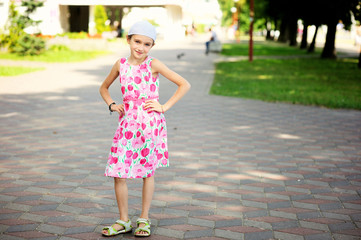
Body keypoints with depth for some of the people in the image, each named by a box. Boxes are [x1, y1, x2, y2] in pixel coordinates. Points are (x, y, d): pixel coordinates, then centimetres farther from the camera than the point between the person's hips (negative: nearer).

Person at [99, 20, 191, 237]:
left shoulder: (154, 65, -5)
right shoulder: (121, 64, 5)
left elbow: (185, 85, -6)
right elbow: (104, 88, 22)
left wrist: (164, 107, -8)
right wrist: (112, 105, 5)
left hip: (150, 123, -3)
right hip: (127, 123, 3)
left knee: (148, 171, 8)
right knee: (118, 172, 0)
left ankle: (144, 219, 22)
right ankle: (124, 220, 16)